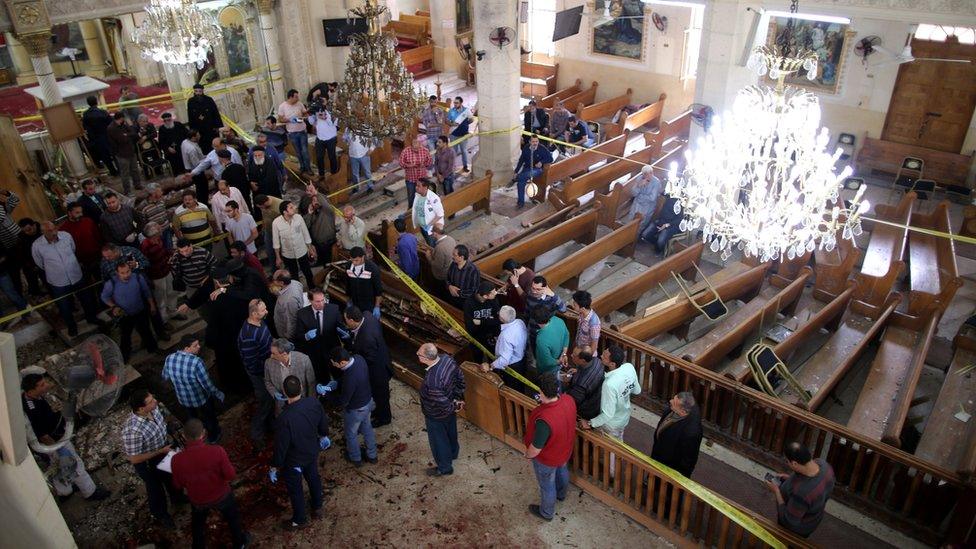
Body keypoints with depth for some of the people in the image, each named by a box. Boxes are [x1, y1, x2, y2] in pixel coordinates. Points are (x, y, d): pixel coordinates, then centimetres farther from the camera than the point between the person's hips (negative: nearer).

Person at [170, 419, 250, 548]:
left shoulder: (177, 459, -27)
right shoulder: (217, 450, -33)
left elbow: (178, 486, -9)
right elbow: (231, 475, -22)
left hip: (197, 500, 1)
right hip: (221, 495, -1)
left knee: (198, 524, 33)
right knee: (233, 518, 30)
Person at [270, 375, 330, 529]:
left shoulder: (284, 419, -40)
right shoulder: (314, 403, -24)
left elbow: (281, 447, -27)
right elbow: (324, 423, -4)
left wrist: (274, 468, -9)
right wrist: (324, 436, 18)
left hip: (293, 460, -5)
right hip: (312, 452, 5)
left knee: (295, 489, 22)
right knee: (313, 478, 31)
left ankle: (300, 520, 46)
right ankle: (317, 508, 55)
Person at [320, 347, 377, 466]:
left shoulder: (350, 379, -42)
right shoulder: (358, 358, -19)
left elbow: (342, 402, -27)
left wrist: (326, 392, -17)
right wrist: (337, 383, -6)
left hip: (355, 409, -7)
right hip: (368, 401, 7)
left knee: (351, 434, 23)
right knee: (367, 428, 29)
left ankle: (355, 458, 48)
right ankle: (371, 455, 51)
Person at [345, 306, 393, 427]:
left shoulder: (367, 338, -43)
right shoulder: (368, 317, -19)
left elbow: (370, 360, -30)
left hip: (377, 369, -8)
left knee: (380, 394, 20)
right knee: (377, 391, 32)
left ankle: (384, 418, 46)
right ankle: (380, 410, 58)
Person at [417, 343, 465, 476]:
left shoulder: (431, 381, -43)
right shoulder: (447, 358, -22)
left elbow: (444, 404, -31)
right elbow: (460, 377, -5)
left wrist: (454, 408, -10)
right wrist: (459, 398, 4)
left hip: (436, 416, -7)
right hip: (451, 407, 7)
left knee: (438, 440, 20)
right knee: (451, 431, 33)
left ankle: (444, 468, 43)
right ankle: (453, 452, 60)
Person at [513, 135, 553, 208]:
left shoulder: (542, 149, -7)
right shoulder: (525, 148, 1)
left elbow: (550, 158, -1)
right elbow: (521, 160, 7)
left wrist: (541, 162, -17)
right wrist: (516, 171, 1)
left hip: (537, 169, -3)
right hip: (527, 168, 3)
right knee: (521, 181, -24)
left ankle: (514, 180, -16)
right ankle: (521, 202, -16)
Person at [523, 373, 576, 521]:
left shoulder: (544, 420, -47)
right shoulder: (569, 400, -26)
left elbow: (535, 449, -29)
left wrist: (527, 455, -10)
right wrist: (545, 403, -6)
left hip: (547, 459, -6)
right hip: (565, 450, 7)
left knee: (547, 486, 23)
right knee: (562, 470, 36)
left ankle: (546, 513, 52)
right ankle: (561, 494, 67)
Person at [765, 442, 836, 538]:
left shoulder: (800, 492, -48)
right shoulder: (822, 462, -26)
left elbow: (789, 520, -30)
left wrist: (776, 491, -23)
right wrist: (789, 478, -6)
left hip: (798, 527, -6)